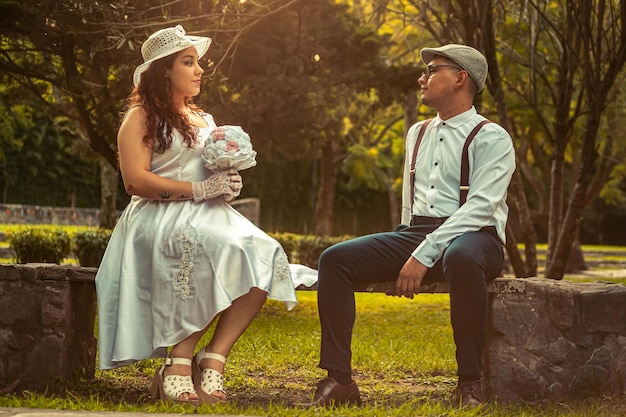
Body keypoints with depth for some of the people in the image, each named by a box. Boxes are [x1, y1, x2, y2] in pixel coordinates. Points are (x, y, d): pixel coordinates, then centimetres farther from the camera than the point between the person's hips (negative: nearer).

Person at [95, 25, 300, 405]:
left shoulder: (205, 121, 26)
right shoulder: (142, 116, 5)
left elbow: (225, 174, 30)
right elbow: (136, 180, -9)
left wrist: (229, 185, 4)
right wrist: (198, 189, -15)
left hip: (209, 216, 6)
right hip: (159, 218, -6)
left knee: (266, 257, -25)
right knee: (211, 248, -39)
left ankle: (213, 358, -25)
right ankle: (179, 362, -30)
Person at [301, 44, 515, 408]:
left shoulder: (491, 138, -1)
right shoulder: (418, 133, 22)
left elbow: (480, 208, -14)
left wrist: (424, 255, -23)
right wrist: (402, 255, 11)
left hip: (473, 237, -6)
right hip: (416, 234, 6)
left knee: (460, 258, -43)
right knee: (336, 259, -15)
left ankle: (471, 383, -31)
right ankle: (338, 380, -17)